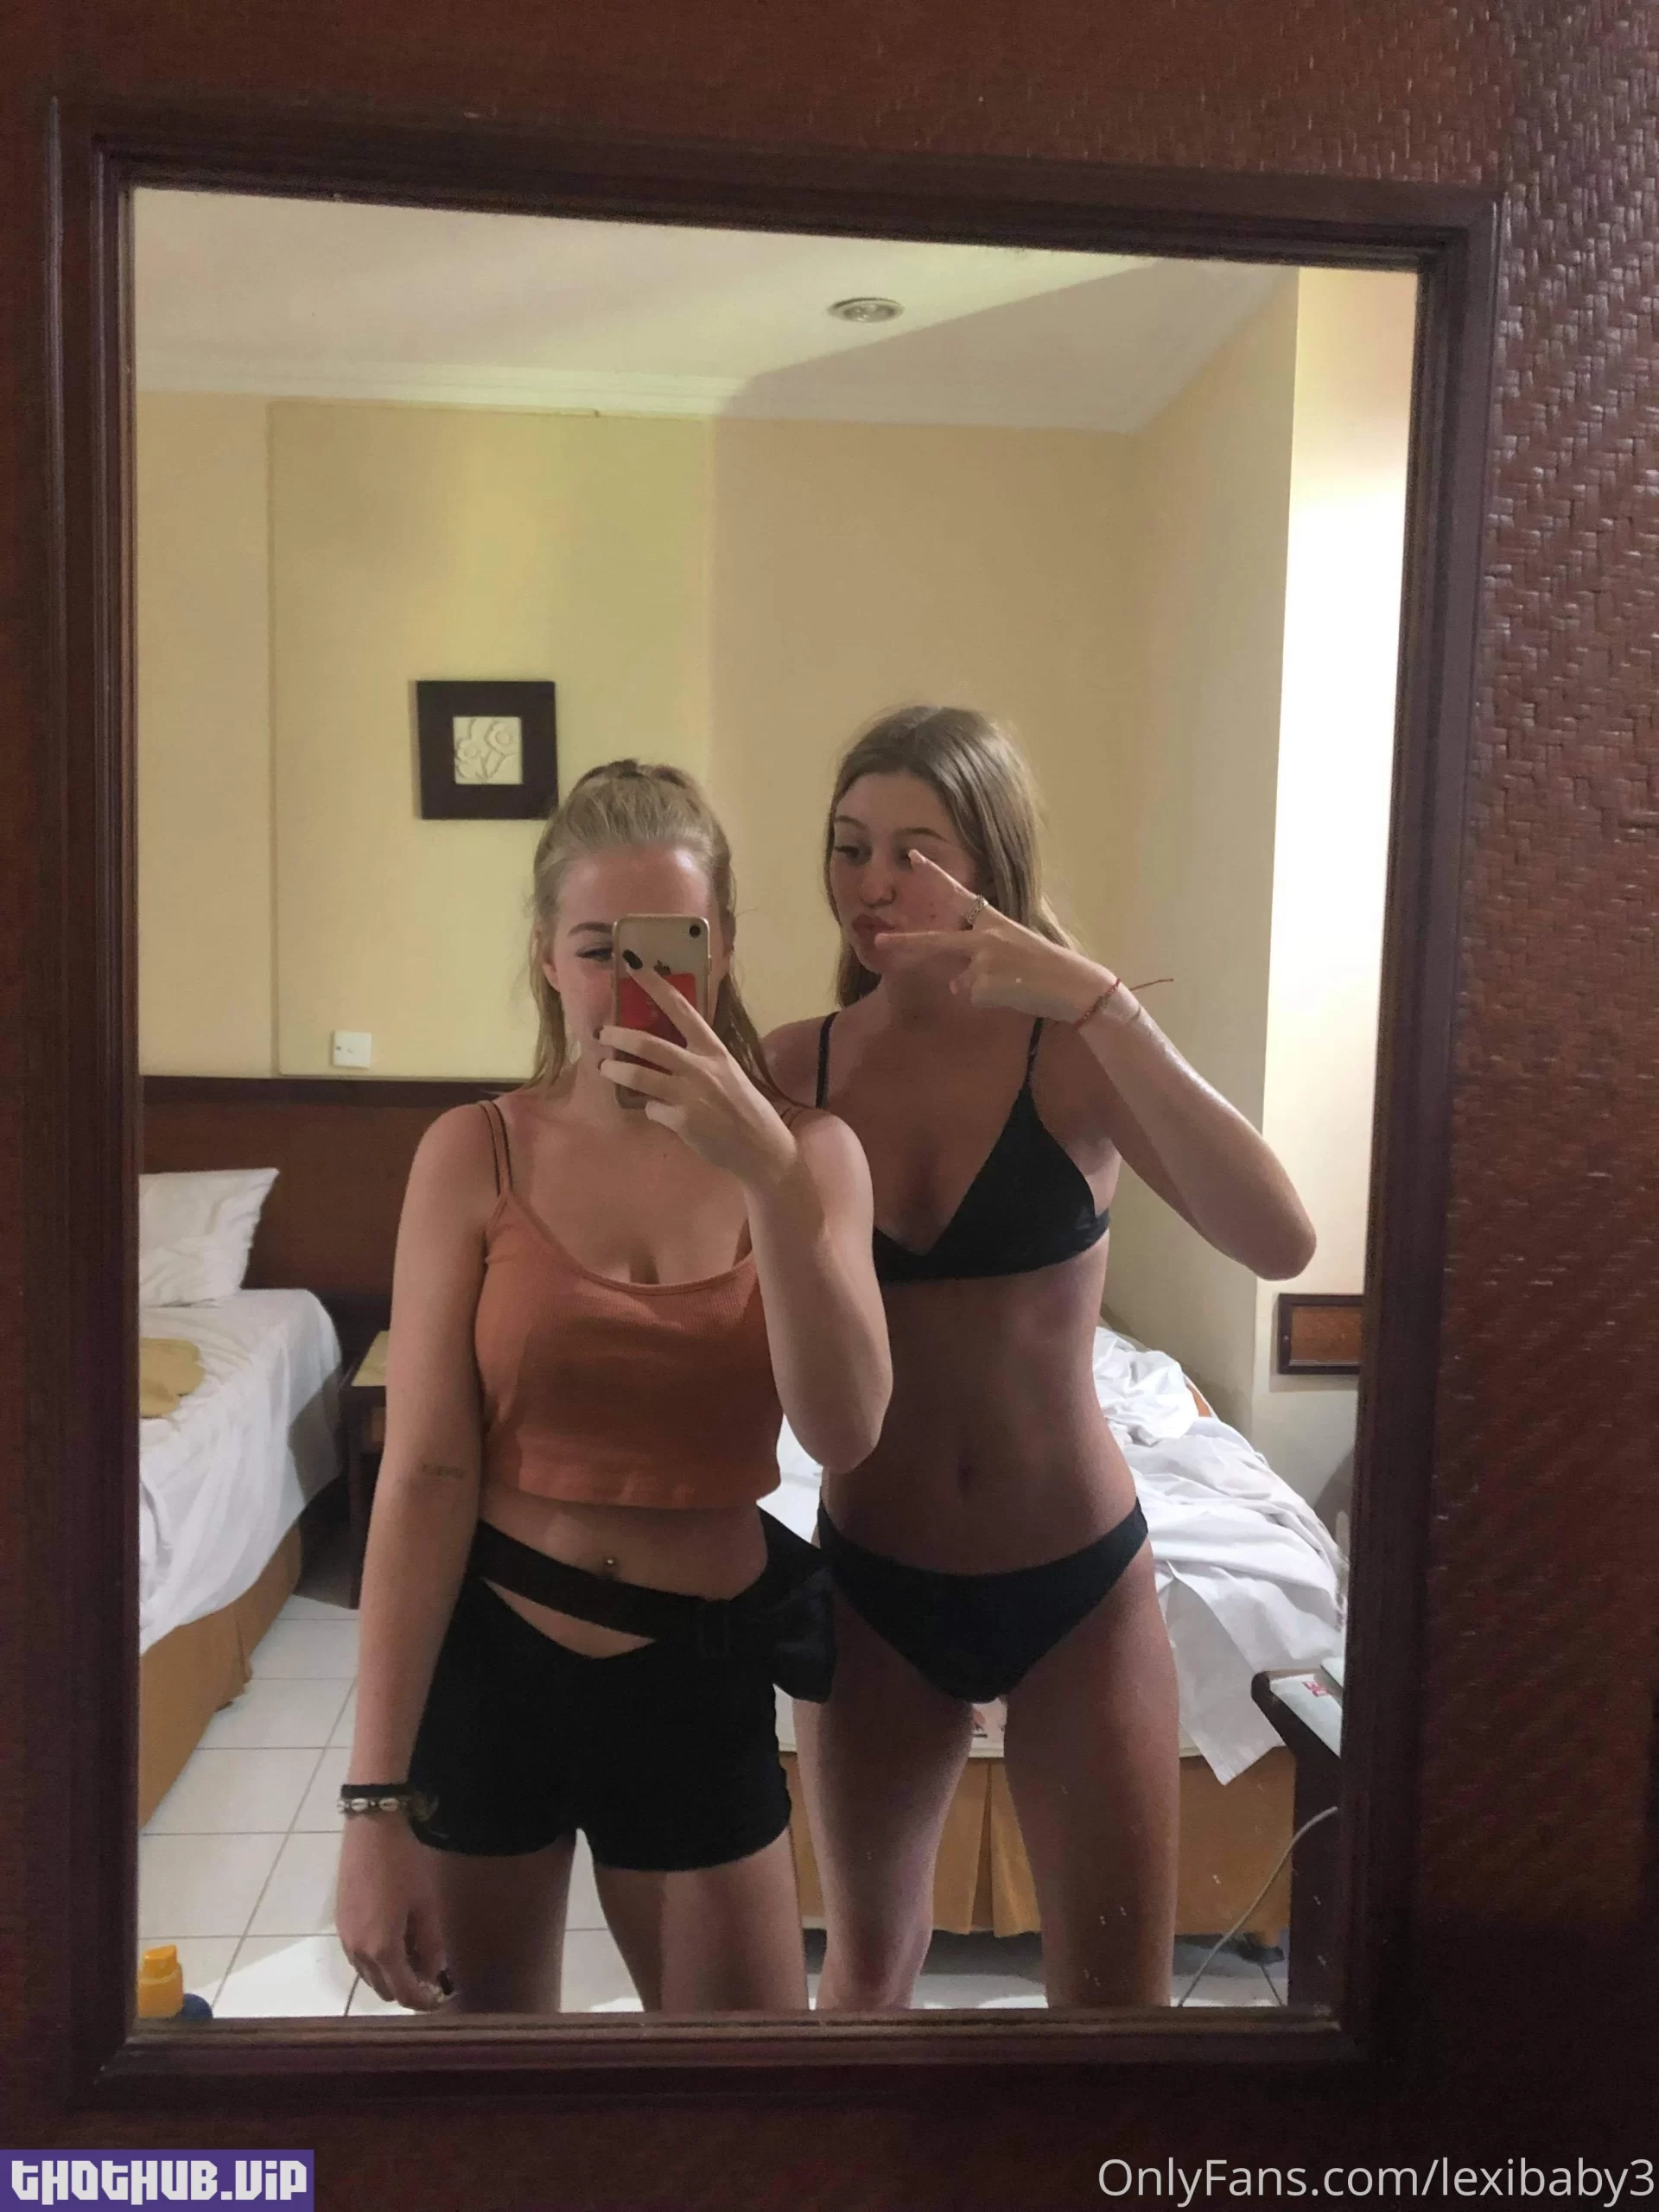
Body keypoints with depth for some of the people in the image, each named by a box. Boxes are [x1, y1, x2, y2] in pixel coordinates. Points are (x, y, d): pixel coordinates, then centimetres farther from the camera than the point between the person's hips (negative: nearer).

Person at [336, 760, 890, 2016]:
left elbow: (845, 1431, -20)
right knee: (483, 2015, 20)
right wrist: (375, 1799, -12)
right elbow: (424, 1476, -12)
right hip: (485, 1656, 0)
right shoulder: (476, 1154, -10)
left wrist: (768, 1169, -32)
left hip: (700, 1674, 1)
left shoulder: (806, 1149, -7)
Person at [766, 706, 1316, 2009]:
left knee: (1116, 1993, 11)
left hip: (1077, 1581, -2)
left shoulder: (1072, 1047, -13)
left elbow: (1280, 1244, -30)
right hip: (871, 1584, 2)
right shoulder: (797, 1066, -6)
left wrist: (1101, 1003, -36)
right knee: (868, 1966, 21)